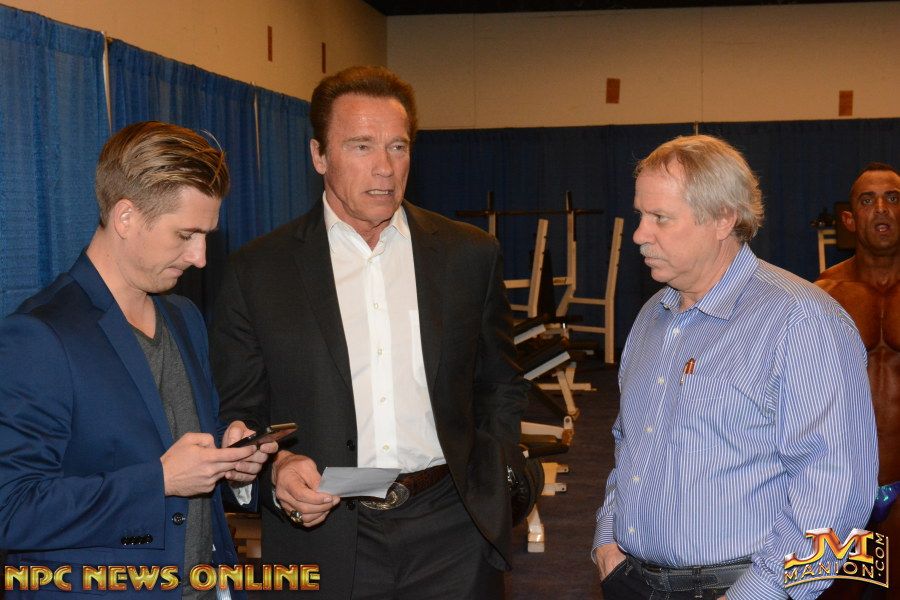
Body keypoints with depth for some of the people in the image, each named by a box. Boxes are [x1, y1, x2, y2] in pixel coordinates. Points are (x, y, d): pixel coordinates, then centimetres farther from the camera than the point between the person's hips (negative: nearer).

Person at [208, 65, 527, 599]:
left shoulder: (470, 255, 3)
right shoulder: (259, 270, -1)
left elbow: (501, 387, 11)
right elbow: (237, 411, 3)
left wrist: (490, 485, 0)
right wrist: (275, 469, -15)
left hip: (451, 533, 1)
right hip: (324, 536, -1)